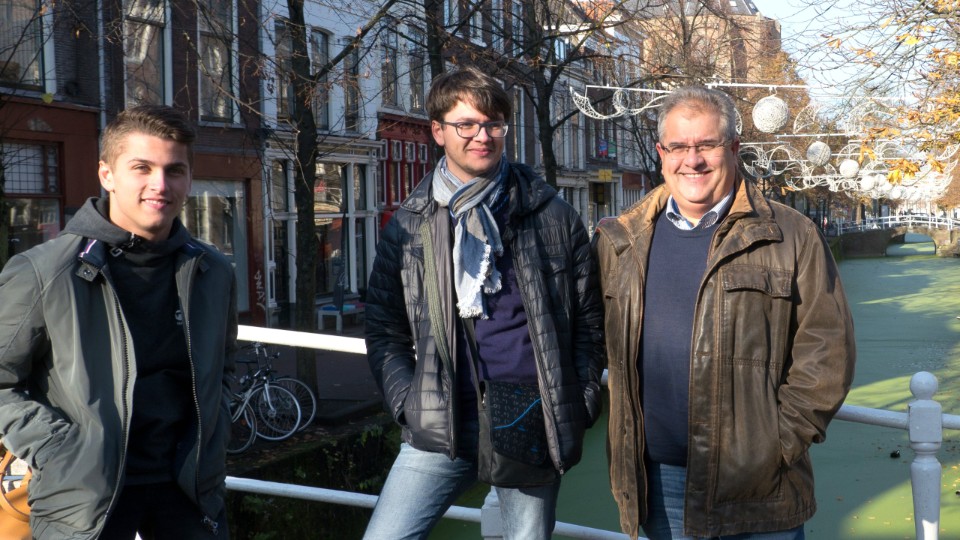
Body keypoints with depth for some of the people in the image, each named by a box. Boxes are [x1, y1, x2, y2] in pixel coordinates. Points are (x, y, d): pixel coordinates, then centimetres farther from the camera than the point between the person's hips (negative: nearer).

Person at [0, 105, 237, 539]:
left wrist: (211, 444, 11)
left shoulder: (213, 273, 5)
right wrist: (60, 454, -10)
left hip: (191, 488, 4)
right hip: (82, 499, -4)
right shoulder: (40, 274, -9)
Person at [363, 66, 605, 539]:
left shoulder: (553, 216, 4)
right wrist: (410, 406, -2)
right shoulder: (409, 224, 6)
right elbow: (385, 330, 8)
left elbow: (588, 319, 8)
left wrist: (580, 406, 1)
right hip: (442, 426, 1)